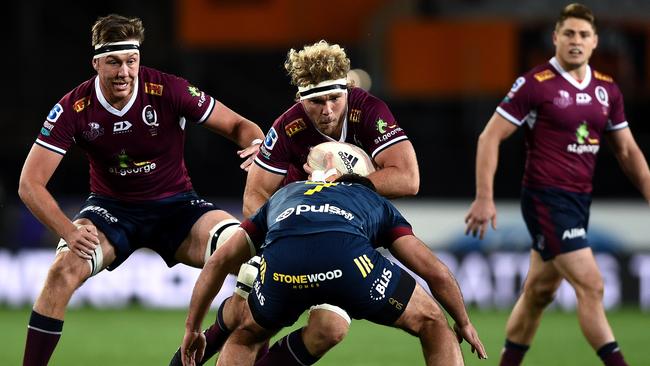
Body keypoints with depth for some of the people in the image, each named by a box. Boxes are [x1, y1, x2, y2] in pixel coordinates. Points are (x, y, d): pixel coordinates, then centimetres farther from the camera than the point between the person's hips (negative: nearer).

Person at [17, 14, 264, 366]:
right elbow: (30, 183, -14)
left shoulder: (169, 91, -17)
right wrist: (69, 231, -29)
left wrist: (256, 145, -30)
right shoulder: (73, 108, -16)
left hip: (175, 206, 0)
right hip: (111, 208, 0)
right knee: (64, 268, -29)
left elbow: (238, 126, -5)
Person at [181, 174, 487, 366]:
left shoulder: (284, 195, 44)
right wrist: (463, 324, 47)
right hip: (348, 257, -2)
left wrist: (192, 328, 45)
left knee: (245, 337, 34)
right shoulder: (379, 205, 39)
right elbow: (436, 272, 32)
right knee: (432, 325, 22)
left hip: (281, 261, 2)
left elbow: (219, 261, 38)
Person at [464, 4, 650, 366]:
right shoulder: (535, 84, -10)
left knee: (539, 291, 14)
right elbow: (490, 137, -8)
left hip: (579, 200, 7)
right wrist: (484, 198, -14)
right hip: (546, 199, -7)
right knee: (591, 286, -14)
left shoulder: (607, 89, 8)